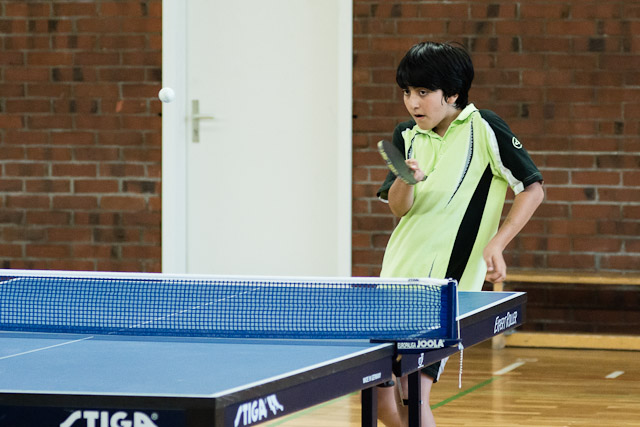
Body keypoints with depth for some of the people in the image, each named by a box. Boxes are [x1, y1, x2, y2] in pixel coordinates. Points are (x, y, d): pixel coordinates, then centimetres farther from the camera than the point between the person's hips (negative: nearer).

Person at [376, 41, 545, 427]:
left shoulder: (483, 128, -5)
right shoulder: (407, 136, 10)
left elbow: (533, 189, -4)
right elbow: (399, 208, 0)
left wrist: (496, 244, -15)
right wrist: (406, 181, -23)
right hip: (398, 279, 6)